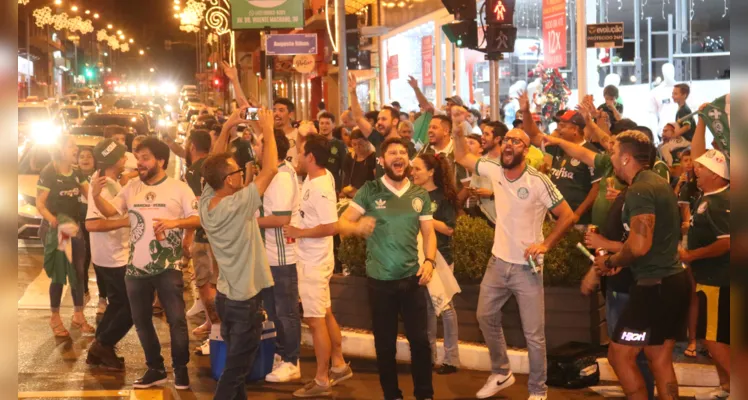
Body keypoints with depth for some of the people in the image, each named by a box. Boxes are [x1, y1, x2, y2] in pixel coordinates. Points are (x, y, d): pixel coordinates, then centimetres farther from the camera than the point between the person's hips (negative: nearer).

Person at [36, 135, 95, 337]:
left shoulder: (76, 173, 6)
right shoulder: (48, 173, -13)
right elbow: (40, 203, -15)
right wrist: (52, 219, -32)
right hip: (55, 229, -6)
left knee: (78, 272, 8)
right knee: (59, 275, 0)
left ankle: (78, 316, 18)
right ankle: (55, 318, 15)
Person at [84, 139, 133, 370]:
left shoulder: (112, 183, 7)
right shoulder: (102, 187, -23)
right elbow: (91, 224, -32)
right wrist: (126, 221, -30)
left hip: (116, 255, 10)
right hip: (113, 258, -10)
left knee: (118, 304, 18)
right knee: (134, 305, -2)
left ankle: (100, 350, 25)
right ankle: (103, 345, 8)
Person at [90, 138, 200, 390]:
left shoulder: (179, 188, -5)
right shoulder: (132, 187, 6)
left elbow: (198, 219, -7)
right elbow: (109, 211, -2)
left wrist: (174, 222, -23)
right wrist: (96, 196, -20)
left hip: (168, 267, -4)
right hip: (136, 267, 5)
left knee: (176, 319, -1)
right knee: (141, 320, 12)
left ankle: (181, 368, 15)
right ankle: (155, 368, 26)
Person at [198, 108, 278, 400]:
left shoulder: (206, 202, -4)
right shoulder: (238, 205, -24)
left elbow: (215, 165, 8)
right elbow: (270, 169, -24)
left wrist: (227, 126, 2)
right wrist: (267, 130, -14)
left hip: (225, 295, 8)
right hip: (245, 299, -8)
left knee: (235, 365, 20)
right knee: (235, 371, 2)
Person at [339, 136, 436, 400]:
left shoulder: (420, 195, 4)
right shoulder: (369, 191, -4)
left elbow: (428, 232, 6)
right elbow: (342, 222, -7)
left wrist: (429, 261, -11)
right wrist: (357, 226, -29)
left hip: (412, 277, 2)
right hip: (380, 279, -1)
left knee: (420, 339, 5)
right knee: (385, 343, 9)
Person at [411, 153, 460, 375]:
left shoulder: (444, 196, -8)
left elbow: (449, 228, -15)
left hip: (440, 258, -5)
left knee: (444, 306, -1)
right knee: (425, 306, 10)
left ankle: (451, 358, 5)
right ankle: (428, 355, 18)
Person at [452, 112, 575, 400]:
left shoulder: (538, 182, -19)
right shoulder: (495, 171, -4)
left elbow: (568, 216, -13)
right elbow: (461, 158, 10)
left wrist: (545, 244, -17)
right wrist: (458, 131, -7)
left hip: (527, 267, -5)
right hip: (498, 263, 6)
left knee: (534, 334, 1)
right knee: (486, 317, 16)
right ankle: (501, 373, 36)